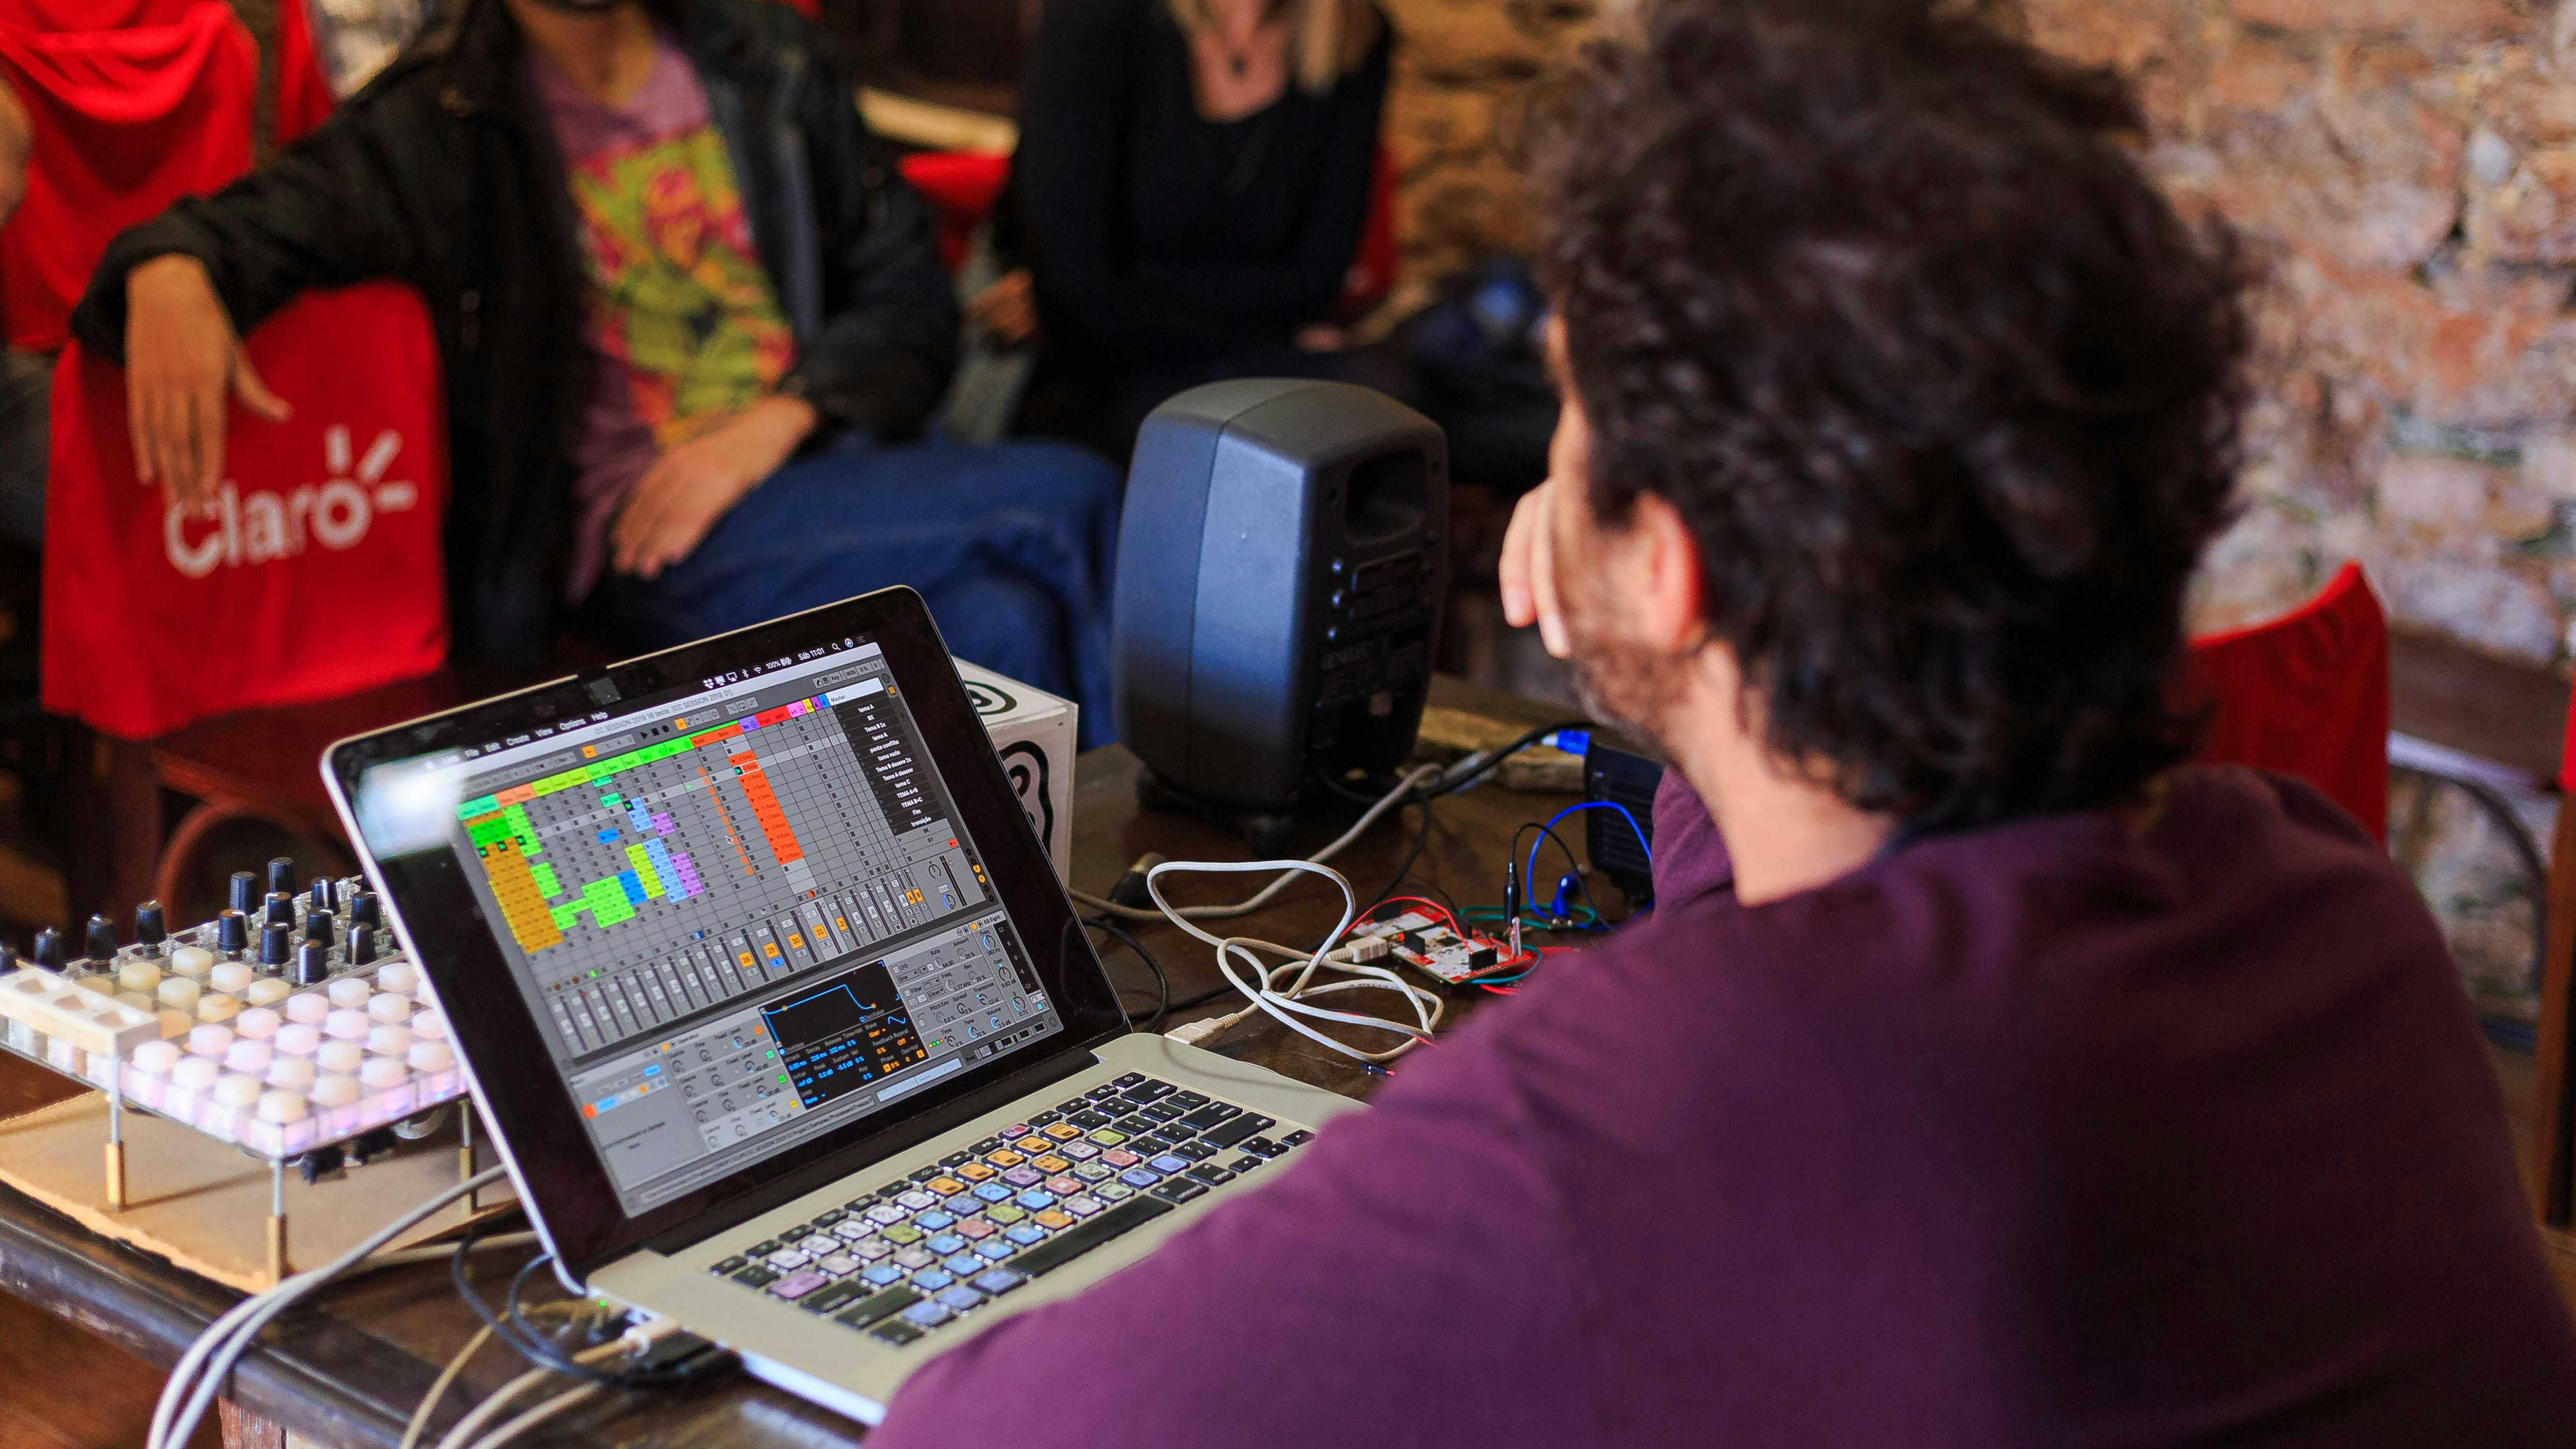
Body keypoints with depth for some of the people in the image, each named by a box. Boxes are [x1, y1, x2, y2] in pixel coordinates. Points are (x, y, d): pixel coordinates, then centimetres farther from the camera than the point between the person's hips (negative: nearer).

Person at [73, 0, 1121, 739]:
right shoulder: (442, 126, 5)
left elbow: (910, 291, 11)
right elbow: (280, 215, -9)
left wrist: (778, 421, -7)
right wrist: (172, 269, -33)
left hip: (840, 463, 4)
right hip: (661, 542, -3)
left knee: (1002, 623, -30)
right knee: (1068, 496, -24)